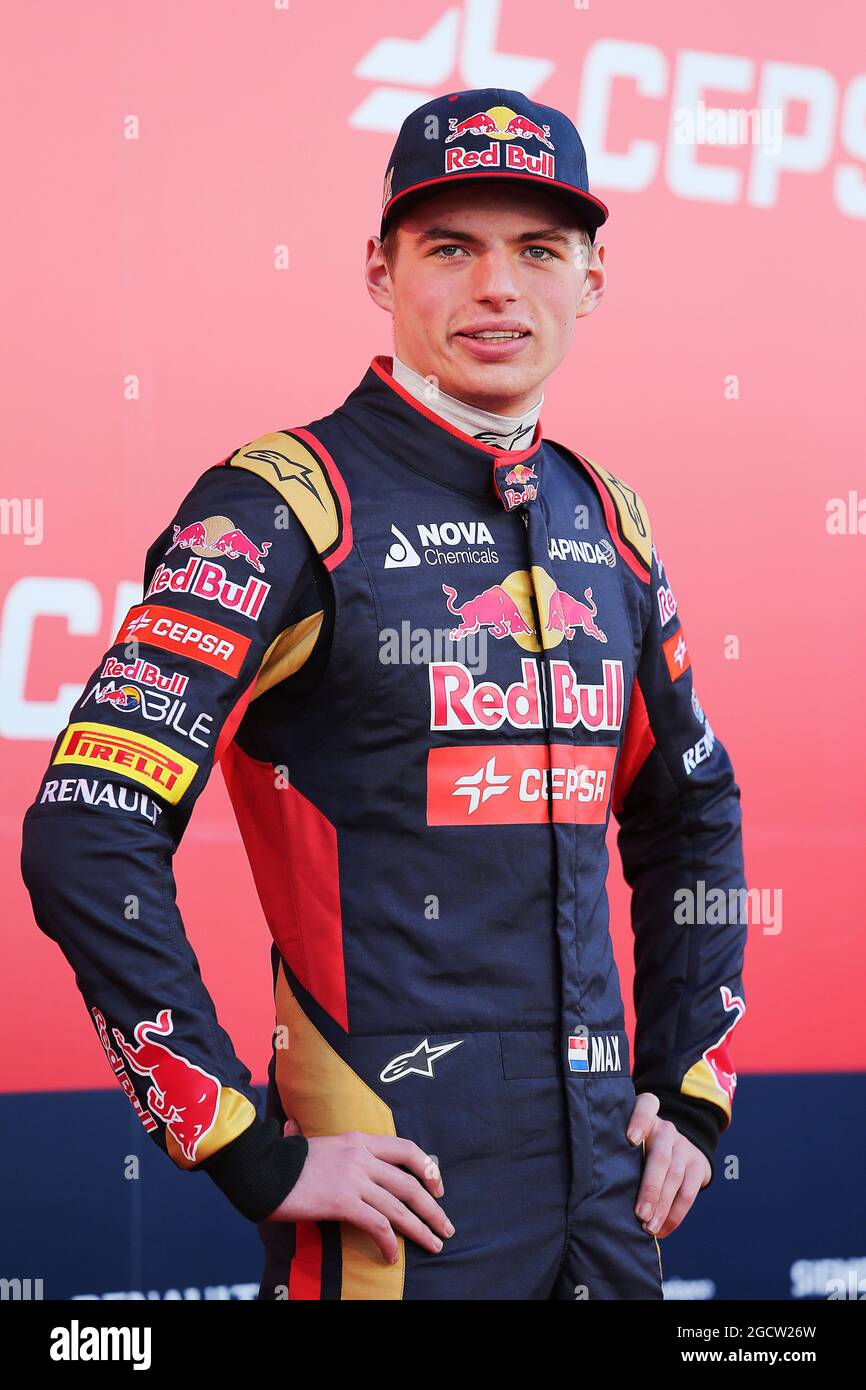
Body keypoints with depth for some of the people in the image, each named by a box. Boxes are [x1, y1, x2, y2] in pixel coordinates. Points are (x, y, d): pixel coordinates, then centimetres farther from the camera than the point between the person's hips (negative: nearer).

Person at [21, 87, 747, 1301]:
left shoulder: (605, 520, 9)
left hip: (605, 1192, 6)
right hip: (398, 1202, -6)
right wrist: (257, 1158, -17)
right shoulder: (284, 504, -10)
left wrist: (691, 1094, 13)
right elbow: (87, 839, -18)